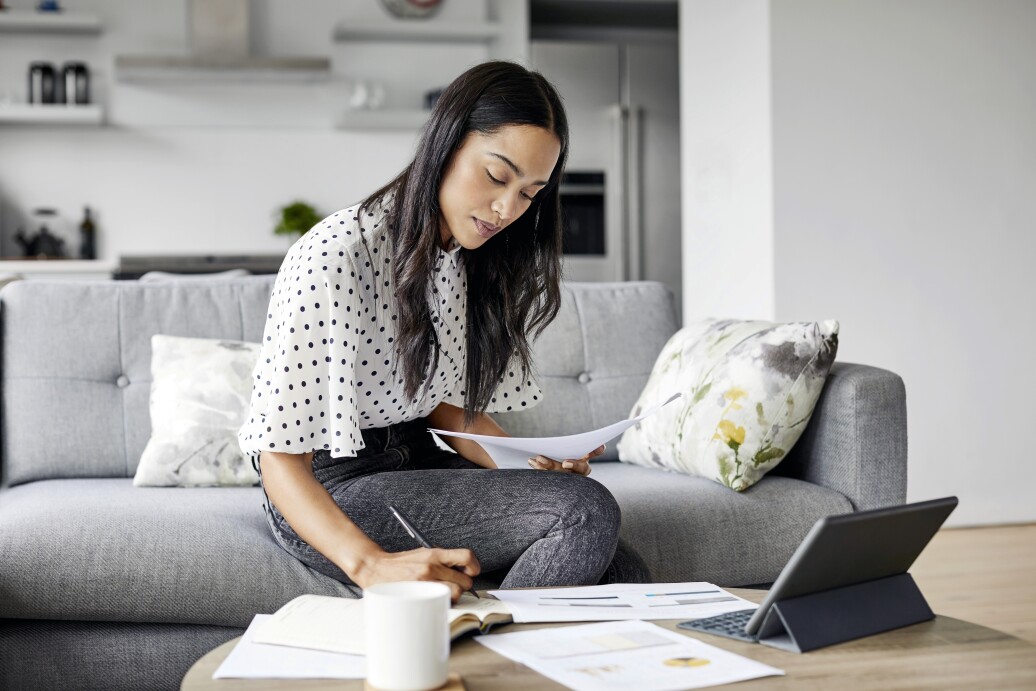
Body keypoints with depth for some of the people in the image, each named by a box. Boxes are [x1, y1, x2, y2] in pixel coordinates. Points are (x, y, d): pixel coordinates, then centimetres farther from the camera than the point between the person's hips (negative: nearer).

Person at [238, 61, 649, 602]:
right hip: (329, 492, -7)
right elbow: (280, 456, -25)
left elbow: (448, 403, 11)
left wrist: (535, 463, -8)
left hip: (418, 462, 7)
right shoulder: (332, 258, -22)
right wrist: (372, 565, -40)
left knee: (622, 575, -12)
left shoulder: (469, 259, 5)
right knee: (587, 510, -22)